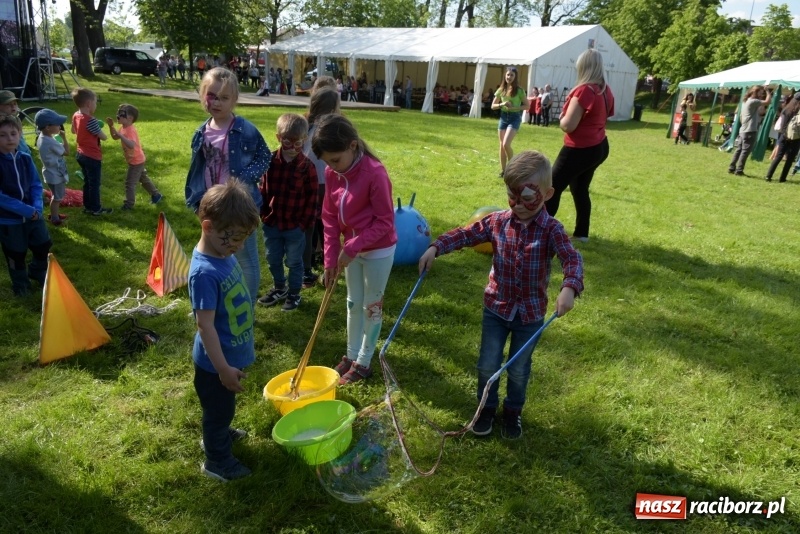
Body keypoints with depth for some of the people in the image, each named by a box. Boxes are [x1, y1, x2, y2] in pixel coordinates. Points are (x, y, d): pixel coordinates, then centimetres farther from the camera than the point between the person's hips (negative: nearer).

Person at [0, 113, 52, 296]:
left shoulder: (25, 158, -2)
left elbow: (36, 185, 3)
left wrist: (37, 207, -13)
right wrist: (26, 210, -23)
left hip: (32, 214, 4)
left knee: (43, 245, 17)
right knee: (16, 254, 12)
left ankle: (38, 272, 45)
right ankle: (21, 284, 34)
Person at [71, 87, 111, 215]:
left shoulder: (76, 115, 1)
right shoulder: (90, 120, -26)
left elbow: (73, 131, 20)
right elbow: (104, 137, -18)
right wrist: (99, 128, 1)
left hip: (81, 155, 9)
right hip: (92, 157, -9)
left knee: (87, 182, 19)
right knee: (95, 184, 4)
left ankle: (88, 206, 27)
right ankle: (96, 209, 14)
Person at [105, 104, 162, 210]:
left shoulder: (129, 131, -28)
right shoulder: (124, 128, 2)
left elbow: (131, 145, -45)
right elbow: (115, 137, 14)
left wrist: (120, 135, -50)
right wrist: (111, 126, 0)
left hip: (135, 161, -10)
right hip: (138, 160, 10)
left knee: (129, 183, -3)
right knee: (143, 178, 23)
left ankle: (129, 204, 5)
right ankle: (156, 195, 34)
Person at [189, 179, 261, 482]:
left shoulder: (224, 254, -5)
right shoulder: (205, 272, -32)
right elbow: (205, 325, -29)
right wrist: (223, 368, -24)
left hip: (232, 353, 8)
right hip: (216, 361, -8)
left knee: (224, 407, 30)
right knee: (218, 408, 14)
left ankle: (219, 434, 55)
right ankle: (217, 461, 35)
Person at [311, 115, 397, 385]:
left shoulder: (374, 173, -26)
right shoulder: (332, 173, -6)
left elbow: (385, 221, -21)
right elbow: (330, 218, 1)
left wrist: (352, 247, -24)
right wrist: (331, 258, -4)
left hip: (378, 251, -6)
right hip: (352, 250, 6)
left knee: (372, 306, 9)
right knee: (353, 303, 18)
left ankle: (363, 362, 23)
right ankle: (351, 355, 34)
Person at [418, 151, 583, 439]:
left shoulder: (551, 229, -15)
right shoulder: (497, 221, -7)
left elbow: (572, 258, -26)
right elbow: (465, 234, -1)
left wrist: (569, 288, -45)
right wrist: (435, 247, -14)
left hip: (530, 313, -1)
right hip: (496, 307, 2)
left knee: (519, 369, 16)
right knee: (488, 364, 13)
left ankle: (513, 411, 41)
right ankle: (487, 407, 38)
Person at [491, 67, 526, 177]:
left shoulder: (519, 90, -6)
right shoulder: (501, 90, 4)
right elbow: (493, 106, 7)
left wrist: (514, 107, -17)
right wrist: (502, 104, -12)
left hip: (514, 117, -5)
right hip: (503, 117, 5)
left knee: (506, 144, -19)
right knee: (502, 145, 6)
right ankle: (503, 171, 17)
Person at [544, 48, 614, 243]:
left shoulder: (584, 90, -21)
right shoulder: (606, 90, 6)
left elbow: (568, 125, -23)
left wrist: (561, 118, -3)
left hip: (580, 150, -9)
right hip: (599, 147, 9)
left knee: (552, 188, 0)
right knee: (580, 189, 19)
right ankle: (581, 233, 23)